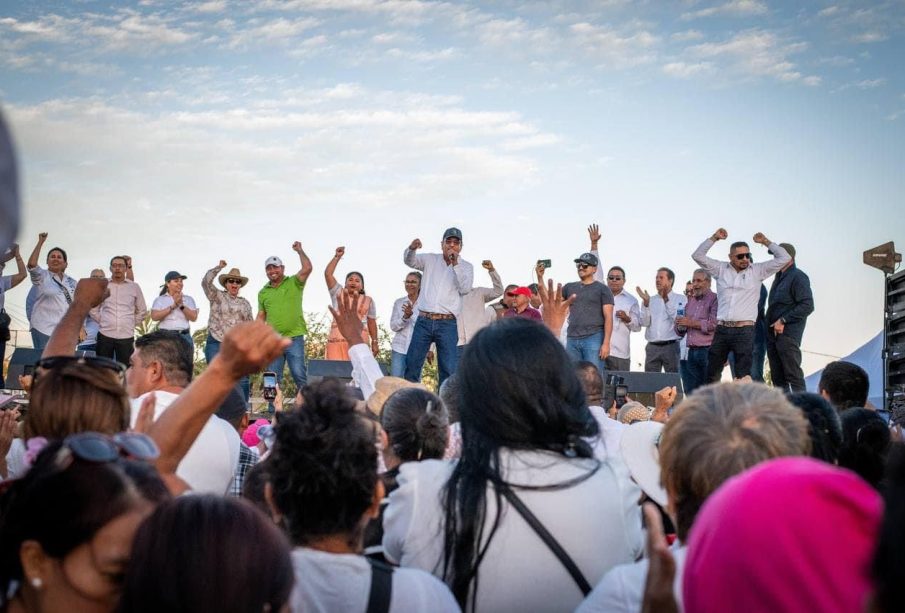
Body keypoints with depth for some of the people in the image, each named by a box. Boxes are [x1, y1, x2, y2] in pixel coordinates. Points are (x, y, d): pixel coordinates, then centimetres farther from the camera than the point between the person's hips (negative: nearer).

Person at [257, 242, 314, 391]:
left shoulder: (294, 283, 3)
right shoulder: (263, 293, 15)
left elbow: (307, 268, -12)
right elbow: (261, 316, 16)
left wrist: (300, 251, -8)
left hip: (294, 338, -4)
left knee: (299, 374, -8)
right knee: (273, 378, 6)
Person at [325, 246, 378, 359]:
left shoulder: (368, 300, 16)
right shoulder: (338, 294, 16)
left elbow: (372, 323, 15)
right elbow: (328, 274, 9)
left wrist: (375, 342, 9)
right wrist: (337, 257, 7)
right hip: (337, 340, 0)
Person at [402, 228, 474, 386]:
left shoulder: (465, 267, 7)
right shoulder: (430, 260, 11)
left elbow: (465, 289, -7)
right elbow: (409, 261, -3)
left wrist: (455, 264, -14)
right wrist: (412, 248, -25)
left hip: (447, 324, -1)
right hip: (424, 321, 1)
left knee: (449, 370, -5)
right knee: (412, 365, 1)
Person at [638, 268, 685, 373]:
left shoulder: (680, 299, 5)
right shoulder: (650, 300, 13)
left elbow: (677, 319, -11)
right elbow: (644, 322, 2)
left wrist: (666, 300, -14)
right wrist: (646, 302, -8)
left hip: (670, 346, -3)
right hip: (652, 347, 3)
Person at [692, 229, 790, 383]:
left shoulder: (757, 271, 6)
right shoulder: (721, 269, 10)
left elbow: (784, 258, 4)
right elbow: (698, 255, 7)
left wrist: (766, 242, 4)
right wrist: (714, 238, 2)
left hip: (744, 331, -2)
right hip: (722, 330, 3)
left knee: (743, 377, -5)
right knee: (712, 374, 8)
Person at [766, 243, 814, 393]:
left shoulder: (798, 277, -9)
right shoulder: (779, 276, 17)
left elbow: (807, 306, -17)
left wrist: (783, 321, -17)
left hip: (788, 334, -9)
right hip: (773, 333, 9)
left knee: (793, 374, -8)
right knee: (777, 377, 9)